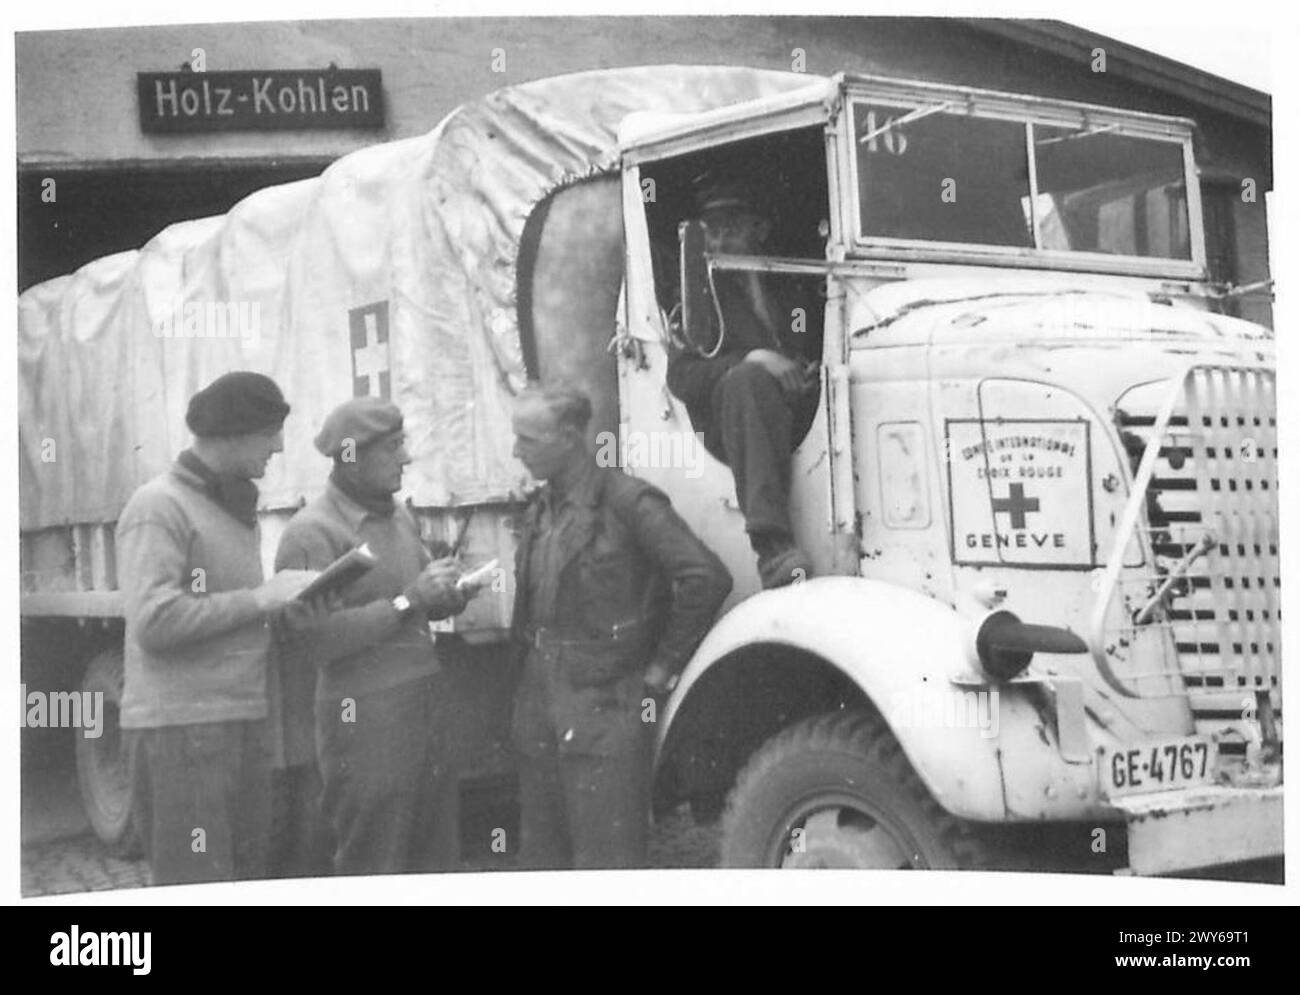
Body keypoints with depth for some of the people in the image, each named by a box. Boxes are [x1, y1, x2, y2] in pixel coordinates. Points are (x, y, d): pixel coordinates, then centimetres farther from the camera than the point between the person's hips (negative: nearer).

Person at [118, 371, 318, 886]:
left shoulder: (238, 510, 20)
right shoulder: (159, 506, -8)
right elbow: (154, 620, -19)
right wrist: (262, 597, -15)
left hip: (244, 723, 9)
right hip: (179, 726, -8)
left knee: (251, 872, 7)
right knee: (196, 887, -9)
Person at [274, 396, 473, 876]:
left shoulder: (399, 517, 15)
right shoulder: (312, 532, -11)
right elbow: (313, 642, -19)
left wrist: (455, 593, 1)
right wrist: (406, 602, -19)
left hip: (426, 708, 7)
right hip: (365, 716, -7)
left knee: (434, 862, 9)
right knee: (372, 875, -2)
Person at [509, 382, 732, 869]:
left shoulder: (627, 502, -13)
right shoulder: (540, 509, 12)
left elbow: (707, 578, -17)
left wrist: (663, 667, -11)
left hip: (604, 708, -8)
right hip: (540, 702, 8)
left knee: (604, 856, -4)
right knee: (543, 851, 13)